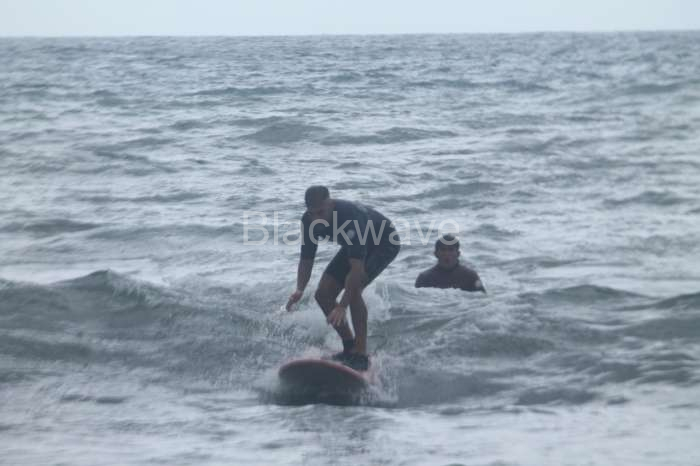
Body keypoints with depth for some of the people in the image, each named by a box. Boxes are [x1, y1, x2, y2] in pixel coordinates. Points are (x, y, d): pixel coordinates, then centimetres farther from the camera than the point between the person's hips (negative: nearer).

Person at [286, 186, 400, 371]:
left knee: (354, 287, -31)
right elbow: (306, 259, -10)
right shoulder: (309, 220, -19)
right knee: (323, 294, -3)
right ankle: (349, 347, 13)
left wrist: (342, 307, -50)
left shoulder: (350, 216, -41)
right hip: (355, 247, 8)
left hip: (384, 245, -8)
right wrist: (300, 289, -30)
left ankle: (361, 355, -26)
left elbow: (357, 267, -45)